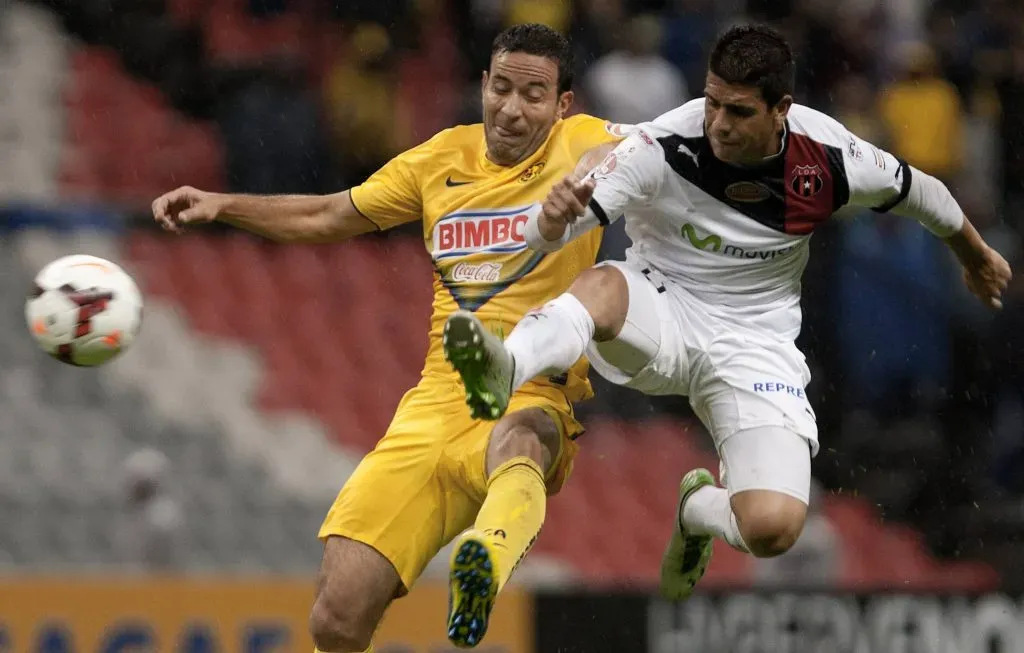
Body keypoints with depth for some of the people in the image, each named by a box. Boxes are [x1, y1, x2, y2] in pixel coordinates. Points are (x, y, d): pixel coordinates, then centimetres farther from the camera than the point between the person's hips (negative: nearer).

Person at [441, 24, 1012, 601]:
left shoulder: (828, 157, -14)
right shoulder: (664, 147, -20)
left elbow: (917, 189, 8)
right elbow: (547, 235, -24)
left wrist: (977, 256, 26)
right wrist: (553, 218, -50)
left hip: (755, 343, 1)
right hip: (660, 311, -1)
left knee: (773, 528, -20)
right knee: (603, 287, -38)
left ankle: (699, 509, 16)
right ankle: (506, 370, -67)